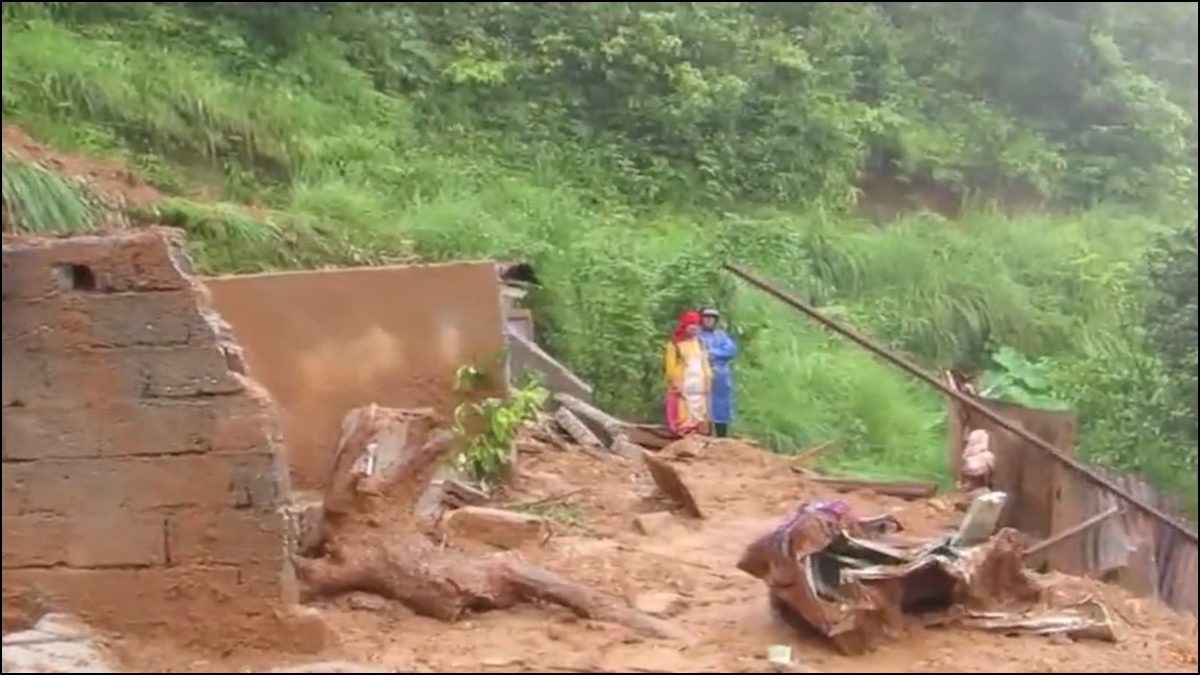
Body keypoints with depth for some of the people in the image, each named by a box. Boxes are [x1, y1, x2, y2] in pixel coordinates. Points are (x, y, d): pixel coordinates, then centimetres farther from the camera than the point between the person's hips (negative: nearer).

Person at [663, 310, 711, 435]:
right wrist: (675, 385, -11)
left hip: (699, 386, 5)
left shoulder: (699, 343, 14)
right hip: (683, 388, -5)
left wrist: (707, 381, 8)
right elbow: (670, 366, -5)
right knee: (683, 419, -10)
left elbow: (704, 363, 15)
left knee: (700, 419, 2)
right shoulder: (674, 344, -3)